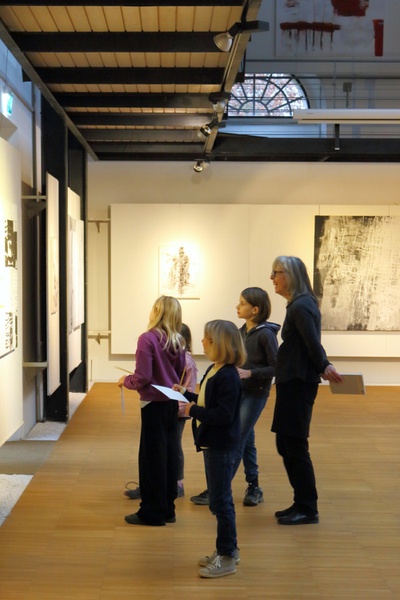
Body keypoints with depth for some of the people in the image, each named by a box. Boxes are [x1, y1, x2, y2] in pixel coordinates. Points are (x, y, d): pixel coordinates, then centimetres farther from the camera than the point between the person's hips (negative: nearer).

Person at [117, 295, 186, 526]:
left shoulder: (148, 339, -16)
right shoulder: (178, 341, 2)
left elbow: (143, 378, -17)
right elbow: (181, 373, 8)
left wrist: (126, 381, 1)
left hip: (155, 404, -6)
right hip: (173, 403, 6)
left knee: (152, 458, 4)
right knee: (170, 455, 13)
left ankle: (152, 513, 13)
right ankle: (168, 509, 24)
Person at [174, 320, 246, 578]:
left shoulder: (228, 376, -22)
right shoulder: (214, 370, 8)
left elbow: (224, 414, -27)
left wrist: (193, 411, -22)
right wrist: (186, 394, 14)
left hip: (222, 447, -10)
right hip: (212, 444, 10)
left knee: (221, 501, -1)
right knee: (219, 499, 18)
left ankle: (227, 557, 11)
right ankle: (227, 549, 32)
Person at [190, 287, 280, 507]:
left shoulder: (266, 334, -14)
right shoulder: (242, 331, 9)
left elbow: (276, 367, -15)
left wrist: (250, 373, -22)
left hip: (255, 393, -8)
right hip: (237, 391, 8)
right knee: (246, 440, 11)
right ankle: (254, 487, 21)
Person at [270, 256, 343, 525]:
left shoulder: (300, 306, -17)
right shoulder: (300, 304, 14)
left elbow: (313, 343, -19)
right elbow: (310, 343, 13)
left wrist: (323, 367, -4)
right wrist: (323, 367, 3)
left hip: (298, 383, -10)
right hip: (293, 381, 10)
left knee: (295, 446, -1)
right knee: (286, 445, 14)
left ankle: (308, 510, 10)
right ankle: (302, 503, 24)